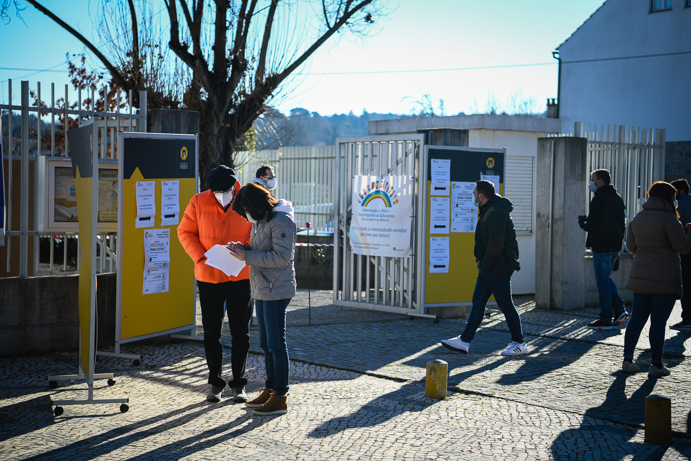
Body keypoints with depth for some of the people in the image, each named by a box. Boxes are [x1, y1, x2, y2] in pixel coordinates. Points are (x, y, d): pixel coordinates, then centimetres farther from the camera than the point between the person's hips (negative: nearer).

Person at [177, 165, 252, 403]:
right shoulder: (198, 202, -6)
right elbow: (185, 232, 1)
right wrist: (200, 257, -14)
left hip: (241, 276, -1)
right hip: (208, 277, 1)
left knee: (240, 332, 5)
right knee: (211, 332, 9)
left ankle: (238, 383, 18)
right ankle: (215, 382, 23)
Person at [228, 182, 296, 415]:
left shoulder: (281, 220, -15)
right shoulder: (261, 220, 15)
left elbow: (281, 257, -22)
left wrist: (247, 256, -19)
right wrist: (243, 248, 3)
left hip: (276, 290, -10)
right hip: (261, 289, 10)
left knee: (276, 343, -5)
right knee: (266, 343, 15)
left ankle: (280, 398, 2)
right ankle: (270, 389, 26)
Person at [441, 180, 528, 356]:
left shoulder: (496, 212, -18)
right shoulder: (489, 211, 15)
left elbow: (496, 243, -24)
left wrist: (486, 264, -16)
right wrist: (480, 259, 12)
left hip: (498, 268, -10)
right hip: (488, 267, 10)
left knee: (506, 305, -2)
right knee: (478, 302, 9)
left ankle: (519, 343, 10)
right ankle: (464, 341, 11)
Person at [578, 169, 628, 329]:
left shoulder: (599, 198, -15)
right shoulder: (617, 198, 11)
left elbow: (592, 224, -18)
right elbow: (622, 221, 16)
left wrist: (582, 221, 2)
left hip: (602, 246, -8)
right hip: (616, 245, 8)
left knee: (602, 282, -1)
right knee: (606, 279, 20)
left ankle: (605, 320, 3)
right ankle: (620, 310, 11)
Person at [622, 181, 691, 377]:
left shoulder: (638, 218, 9)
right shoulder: (668, 218, -12)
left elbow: (631, 246, 16)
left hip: (641, 275, 6)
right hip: (665, 278, -6)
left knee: (637, 317, 11)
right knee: (659, 321, -1)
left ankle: (627, 360, 13)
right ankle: (656, 365, 4)